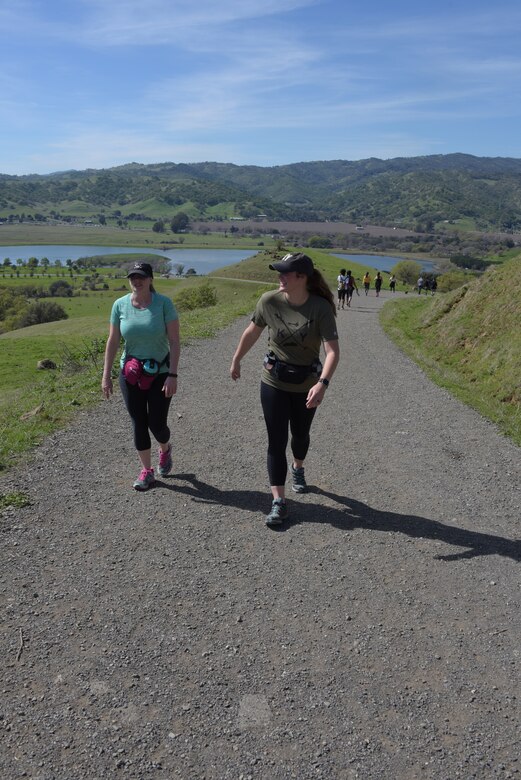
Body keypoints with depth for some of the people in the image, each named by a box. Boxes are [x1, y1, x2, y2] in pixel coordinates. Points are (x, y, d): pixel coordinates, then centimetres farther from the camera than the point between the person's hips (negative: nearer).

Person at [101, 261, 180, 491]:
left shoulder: (164, 303, -11)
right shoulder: (120, 305, -2)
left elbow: (174, 341, -12)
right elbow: (112, 341, 2)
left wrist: (173, 375, -18)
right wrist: (106, 375, 0)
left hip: (160, 374, -2)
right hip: (130, 375, 3)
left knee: (157, 424, 1)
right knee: (139, 423, 7)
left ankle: (165, 450, 37)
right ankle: (146, 471, 23)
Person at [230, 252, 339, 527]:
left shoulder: (321, 308, -20)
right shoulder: (269, 301, -14)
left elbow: (333, 350, -26)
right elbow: (252, 332, 3)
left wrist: (322, 384, -39)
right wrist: (236, 361, 13)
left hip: (306, 385, 0)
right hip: (274, 382, 0)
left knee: (300, 434, 20)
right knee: (276, 440, -1)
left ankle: (297, 468, 53)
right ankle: (278, 502, 6)